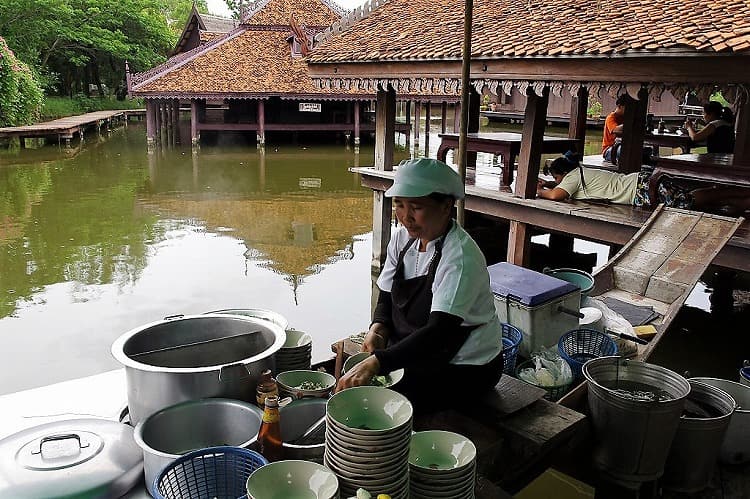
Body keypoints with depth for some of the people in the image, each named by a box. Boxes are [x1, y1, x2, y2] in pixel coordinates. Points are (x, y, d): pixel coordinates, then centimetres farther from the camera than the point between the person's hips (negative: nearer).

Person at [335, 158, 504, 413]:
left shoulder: (461, 258, -26)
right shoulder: (403, 238, -3)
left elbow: (438, 333, -34)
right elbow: (387, 298, 7)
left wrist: (376, 363, -43)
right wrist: (378, 329, -15)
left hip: (466, 367, -6)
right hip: (414, 351, 7)